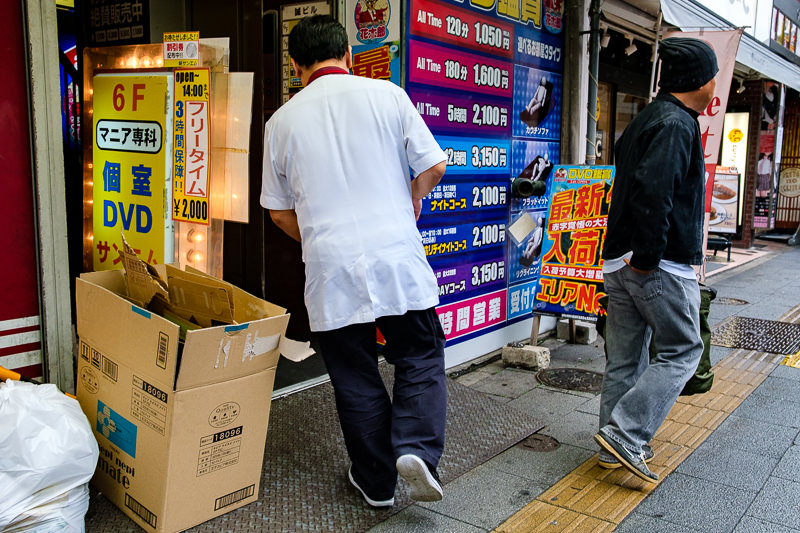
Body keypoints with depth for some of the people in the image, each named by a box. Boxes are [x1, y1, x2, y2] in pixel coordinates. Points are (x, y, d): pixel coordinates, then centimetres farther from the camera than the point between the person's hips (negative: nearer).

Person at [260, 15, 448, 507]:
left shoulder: (282, 121, 5)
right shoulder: (387, 95, 0)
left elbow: (280, 211, 10)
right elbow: (433, 167, 2)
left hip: (331, 269, 1)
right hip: (398, 258, -1)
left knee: (356, 379, 12)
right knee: (421, 359, 16)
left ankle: (376, 482, 23)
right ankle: (416, 447, -3)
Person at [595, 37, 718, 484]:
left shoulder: (644, 121, 19)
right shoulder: (676, 124, -12)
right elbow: (653, 191, -26)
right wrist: (649, 257, -22)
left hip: (620, 262, 9)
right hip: (663, 265, -9)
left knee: (625, 358, 13)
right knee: (682, 350, 3)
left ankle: (614, 448, 22)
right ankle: (626, 434, -2)